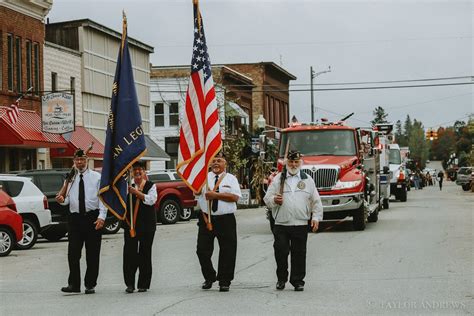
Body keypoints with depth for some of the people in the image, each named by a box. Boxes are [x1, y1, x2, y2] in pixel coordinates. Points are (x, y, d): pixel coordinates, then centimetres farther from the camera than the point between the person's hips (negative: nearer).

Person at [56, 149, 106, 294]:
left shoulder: (96, 177, 3)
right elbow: (68, 198, 12)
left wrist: (101, 217, -11)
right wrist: (62, 200, -12)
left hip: (92, 217, -2)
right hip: (75, 218, 2)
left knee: (92, 254, 3)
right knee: (73, 253, -2)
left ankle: (90, 285, 12)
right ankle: (73, 284, 4)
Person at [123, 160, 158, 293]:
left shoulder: (151, 186, 3)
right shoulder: (128, 186, 10)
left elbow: (151, 199, -13)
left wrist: (137, 193, -20)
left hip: (147, 224, -2)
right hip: (130, 224, 2)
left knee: (145, 254, 3)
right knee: (129, 253, -2)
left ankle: (143, 284, 11)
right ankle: (130, 283, 6)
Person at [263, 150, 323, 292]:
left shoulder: (307, 180, 12)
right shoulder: (278, 179, 10)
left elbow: (316, 201, 12)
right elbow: (267, 198, 7)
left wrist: (316, 217, 3)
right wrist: (274, 200, -14)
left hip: (300, 224, 0)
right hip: (281, 224, 0)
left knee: (299, 253, 2)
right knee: (280, 252, -1)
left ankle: (298, 281, 12)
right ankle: (281, 279, 15)